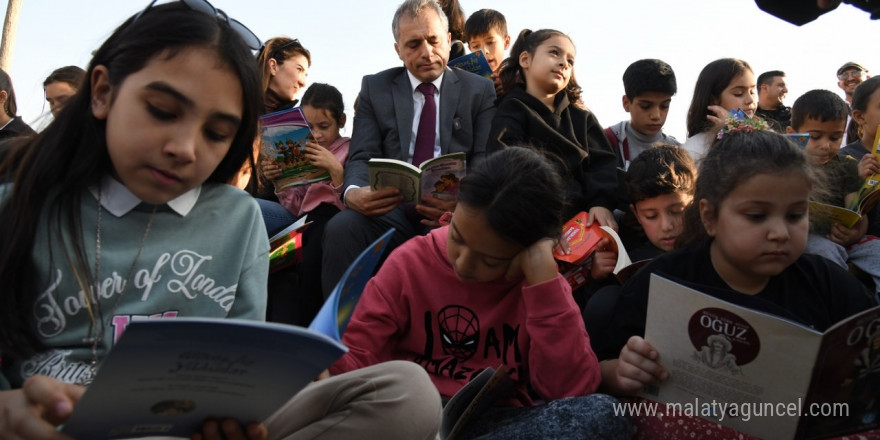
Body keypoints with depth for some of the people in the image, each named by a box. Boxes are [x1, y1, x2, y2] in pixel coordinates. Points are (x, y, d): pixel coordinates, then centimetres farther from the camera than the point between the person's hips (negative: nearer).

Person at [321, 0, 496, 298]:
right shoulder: (375, 88, 14)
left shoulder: (480, 90, 11)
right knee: (340, 228, -30)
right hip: (391, 205, 1)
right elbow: (362, 158, 5)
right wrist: (353, 192, -21)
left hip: (452, 208, -1)